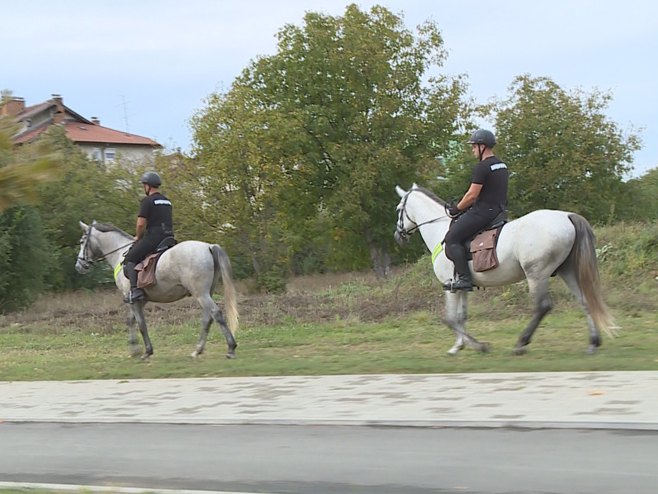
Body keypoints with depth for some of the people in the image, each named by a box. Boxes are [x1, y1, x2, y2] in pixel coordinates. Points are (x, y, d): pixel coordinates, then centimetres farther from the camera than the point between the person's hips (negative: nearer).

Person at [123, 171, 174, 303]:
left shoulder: (147, 201, -5)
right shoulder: (167, 201, 20)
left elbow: (141, 224, -12)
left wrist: (138, 237, 7)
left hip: (153, 237, -8)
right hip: (169, 237, 8)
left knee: (130, 259, -5)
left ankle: (135, 290, -21)